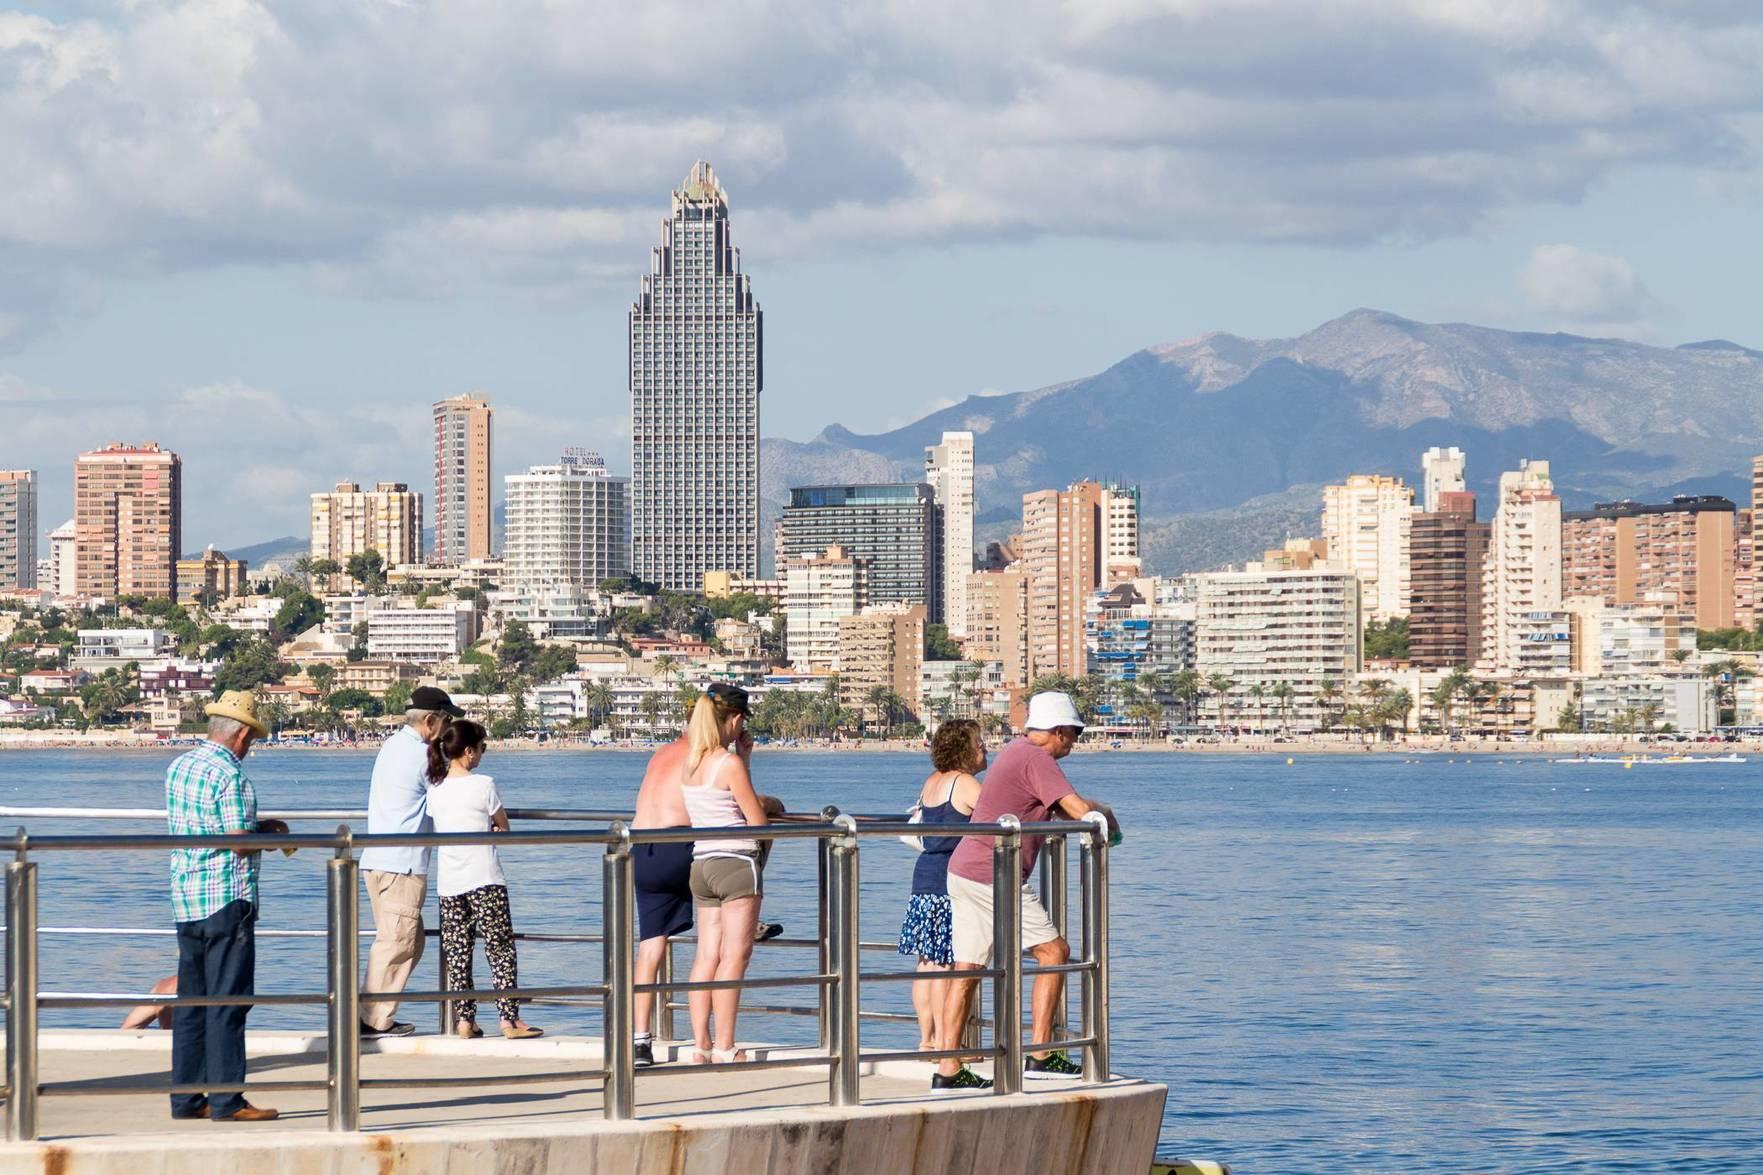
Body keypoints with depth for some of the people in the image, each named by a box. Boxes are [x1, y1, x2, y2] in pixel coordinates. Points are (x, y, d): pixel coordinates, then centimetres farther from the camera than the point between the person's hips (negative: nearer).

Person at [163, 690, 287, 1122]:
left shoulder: (178, 767, 11)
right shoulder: (229, 775, -14)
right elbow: (241, 843, -17)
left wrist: (256, 826, 21)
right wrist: (266, 831, 4)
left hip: (185, 900, 8)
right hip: (227, 900, -8)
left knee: (189, 1002, 11)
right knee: (228, 1002, -4)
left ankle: (186, 1097, 13)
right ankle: (226, 1100, -3)